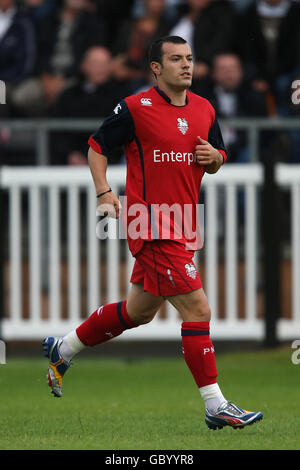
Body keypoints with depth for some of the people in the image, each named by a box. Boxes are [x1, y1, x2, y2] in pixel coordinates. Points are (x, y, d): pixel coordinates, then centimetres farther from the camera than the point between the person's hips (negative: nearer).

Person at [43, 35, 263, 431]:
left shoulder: (204, 110, 10)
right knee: (197, 308, -13)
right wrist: (104, 193, -10)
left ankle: (63, 349, 39)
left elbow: (218, 159, 20)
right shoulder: (136, 108, -9)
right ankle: (215, 406, -9)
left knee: (138, 311, 20)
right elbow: (97, 146, 2)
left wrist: (213, 157, -4)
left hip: (181, 227, 8)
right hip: (152, 226, -8)